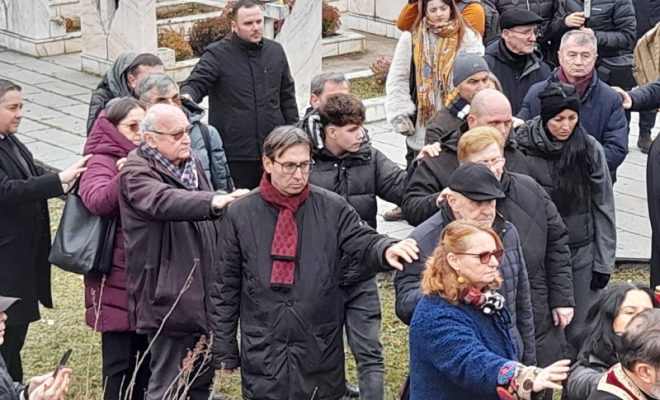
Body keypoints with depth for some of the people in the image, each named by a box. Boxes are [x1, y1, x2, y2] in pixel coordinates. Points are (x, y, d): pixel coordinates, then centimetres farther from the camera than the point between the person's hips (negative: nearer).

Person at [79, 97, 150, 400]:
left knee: (146, 354, 15)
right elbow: (98, 201, -29)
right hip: (118, 277, -7)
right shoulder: (102, 163, -8)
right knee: (120, 359, -1)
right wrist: (124, 177, -42)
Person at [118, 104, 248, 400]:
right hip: (168, 297, -8)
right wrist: (214, 201, -49)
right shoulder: (136, 173, -14)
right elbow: (163, 201, -36)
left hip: (203, 292, 8)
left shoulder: (191, 164, 13)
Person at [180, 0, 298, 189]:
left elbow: (287, 96, 18)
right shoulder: (217, 54, -4)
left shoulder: (275, 51, 11)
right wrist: (187, 97, -37)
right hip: (235, 154, -4)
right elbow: (195, 83, -13)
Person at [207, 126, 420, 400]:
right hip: (262, 355, 0)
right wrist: (224, 351, 4)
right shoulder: (240, 214, 0)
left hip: (319, 352, 1)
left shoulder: (332, 208, 0)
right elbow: (225, 286, 5)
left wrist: (386, 249, -36)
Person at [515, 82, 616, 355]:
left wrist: (604, 262, 0)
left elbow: (603, 208, 0)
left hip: (583, 254, 1)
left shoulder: (590, 150, -5)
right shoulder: (523, 148, -9)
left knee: (580, 332, 5)